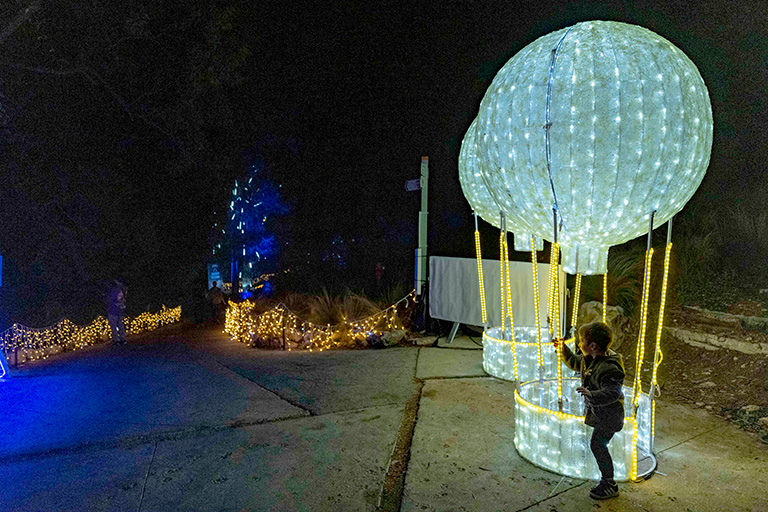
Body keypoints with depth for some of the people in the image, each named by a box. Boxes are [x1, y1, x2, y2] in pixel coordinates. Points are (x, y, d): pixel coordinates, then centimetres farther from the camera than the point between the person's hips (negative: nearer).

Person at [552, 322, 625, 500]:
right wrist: (563, 349, 10)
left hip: (608, 415, -10)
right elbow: (574, 363, 20)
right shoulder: (590, 358, 1)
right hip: (598, 412, 10)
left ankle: (610, 487, 7)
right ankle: (607, 481, 35)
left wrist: (592, 395, -54)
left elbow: (613, 393, -40)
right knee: (598, 445, 19)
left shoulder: (608, 368, -29)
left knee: (597, 445, -7)